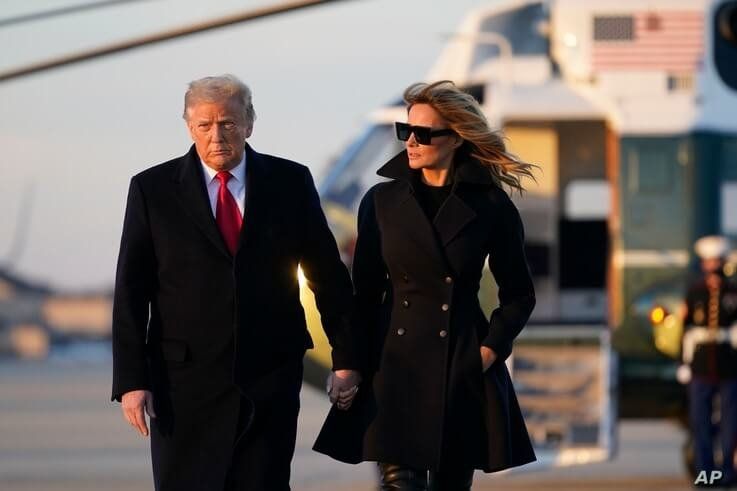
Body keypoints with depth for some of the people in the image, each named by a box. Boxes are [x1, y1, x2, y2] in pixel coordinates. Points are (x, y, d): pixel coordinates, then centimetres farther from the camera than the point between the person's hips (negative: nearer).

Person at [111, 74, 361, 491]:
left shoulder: (291, 183, 5)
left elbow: (328, 273, 11)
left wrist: (346, 357, 9)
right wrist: (132, 380, -6)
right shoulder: (153, 190, 1)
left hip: (272, 379, 1)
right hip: (187, 380, -1)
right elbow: (132, 294, 0)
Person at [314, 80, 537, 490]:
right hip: (396, 365, 0)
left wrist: (490, 350, -4)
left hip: (463, 370, 0)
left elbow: (519, 295, 8)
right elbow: (365, 291, 8)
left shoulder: (491, 206, 0)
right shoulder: (382, 201, 5)